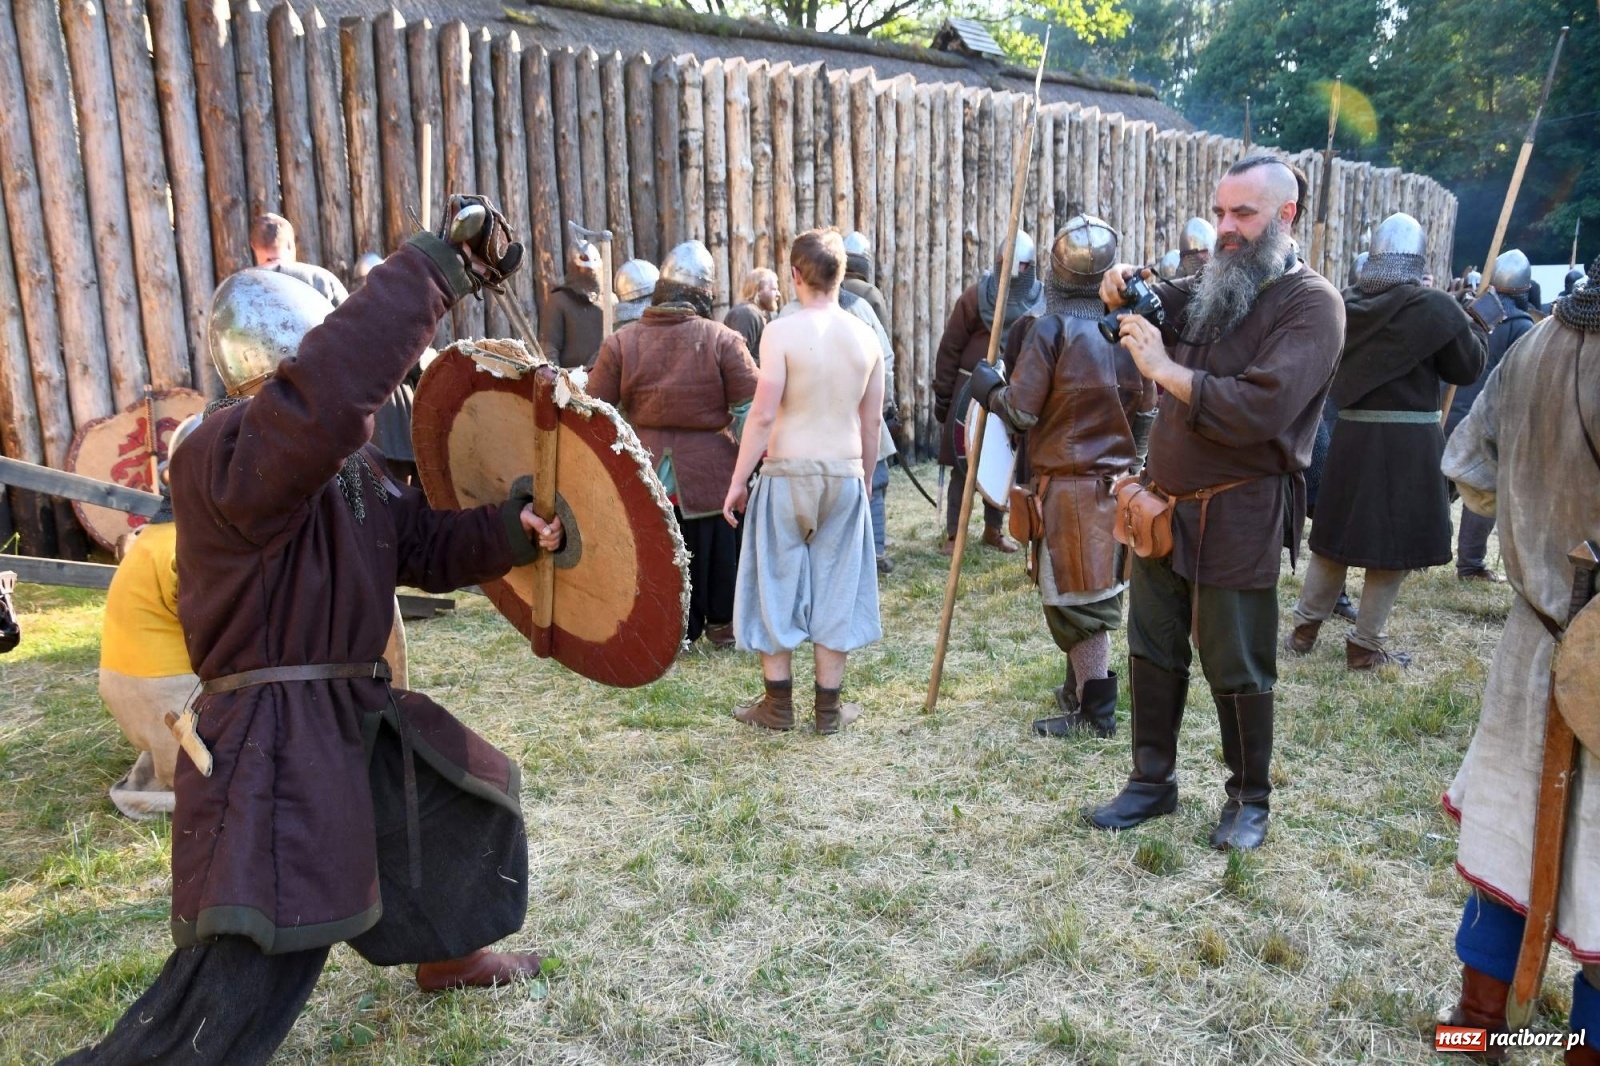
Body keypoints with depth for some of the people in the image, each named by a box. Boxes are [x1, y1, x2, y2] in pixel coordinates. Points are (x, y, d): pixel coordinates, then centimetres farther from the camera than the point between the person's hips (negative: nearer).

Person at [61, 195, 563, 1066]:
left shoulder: (349, 460, 9)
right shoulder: (229, 450, -23)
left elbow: (424, 543, 14)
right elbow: (327, 391, -45)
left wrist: (512, 532, -5)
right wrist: (435, 266, -41)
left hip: (357, 716, 10)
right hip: (269, 743, -10)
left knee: (466, 796, 28)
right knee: (240, 982, -9)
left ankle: (449, 955, 52)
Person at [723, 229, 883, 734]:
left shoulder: (781, 332, -10)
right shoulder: (866, 337, 4)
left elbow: (763, 414, -14)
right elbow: (871, 421, 8)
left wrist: (738, 480, -7)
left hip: (787, 472, -3)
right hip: (846, 475, 4)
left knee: (776, 584, 9)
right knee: (835, 588, 11)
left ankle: (778, 703, 16)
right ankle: (829, 706, 18)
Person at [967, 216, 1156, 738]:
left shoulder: (1051, 329, -14)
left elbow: (1021, 411, -16)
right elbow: (1147, 411, 10)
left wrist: (989, 390, 4)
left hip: (1067, 483, -6)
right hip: (1117, 480, 6)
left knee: (1076, 599, 2)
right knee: (1098, 592, 17)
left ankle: (1097, 710, 8)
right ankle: (1080, 689, 32)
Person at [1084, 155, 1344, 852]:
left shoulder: (1310, 304, -10)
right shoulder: (1212, 290, 10)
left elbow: (1258, 410, -25)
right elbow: (1153, 305, 28)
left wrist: (1164, 368, -20)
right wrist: (1125, 285, 4)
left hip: (1239, 515, -7)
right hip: (1165, 503, 7)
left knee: (1237, 671, 5)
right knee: (1152, 654, 14)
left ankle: (1249, 799, 26)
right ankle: (1152, 781, 30)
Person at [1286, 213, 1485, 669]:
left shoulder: (1347, 301, 1)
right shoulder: (1434, 306, -10)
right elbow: (1468, 368, -1)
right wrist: (1470, 326, 16)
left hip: (1352, 431, 4)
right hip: (1409, 437, -4)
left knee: (1338, 531, 14)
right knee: (1393, 539, 6)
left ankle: (1304, 627, 21)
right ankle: (1366, 644, 12)